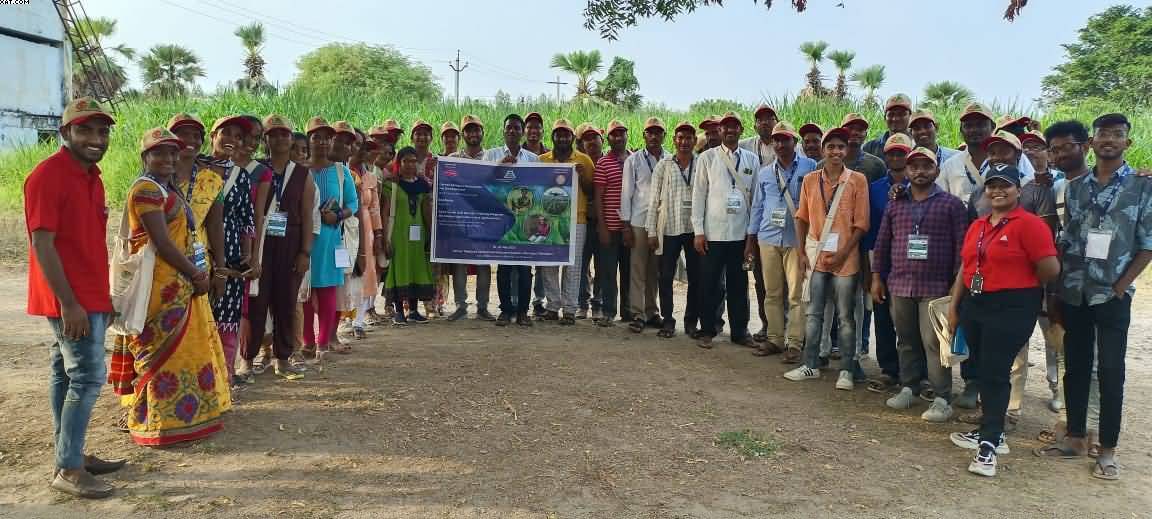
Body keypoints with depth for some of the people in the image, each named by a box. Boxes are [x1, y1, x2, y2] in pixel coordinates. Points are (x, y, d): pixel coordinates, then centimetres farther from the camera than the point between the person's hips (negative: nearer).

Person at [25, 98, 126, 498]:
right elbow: (42, 244, -19)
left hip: (88, 297, 9)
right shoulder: (47, 175, -14)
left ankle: (70, 457, 23)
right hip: (70, 300, -9)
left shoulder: (91, 176, 13)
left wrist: (103, 298, 18)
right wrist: (69, 303, -22)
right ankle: (68, 470, 0)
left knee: (66, 375, 14)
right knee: (89, 376, -8)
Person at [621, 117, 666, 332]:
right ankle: (637, 314, 3)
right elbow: (626, 193, 2)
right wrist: (626, 225, -3)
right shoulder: (633, 160, 5)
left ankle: (651, 312, 17)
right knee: (637, 270, -1)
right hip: (639, 222, -2)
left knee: (655, 270, 7)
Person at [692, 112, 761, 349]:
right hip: (713, 232, -2)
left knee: (739, 285, 9)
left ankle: (739, 331, 19)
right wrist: (698, 231, -6)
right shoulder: (708, 158, 3)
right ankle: (707, 331, 13)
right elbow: (698, 195, 0)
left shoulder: (752, 159, 10)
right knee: (710, 284, 3)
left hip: (741, 232, 2)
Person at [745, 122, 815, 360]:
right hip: (768, 239, 4)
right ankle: (774, 338, 17)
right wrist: (751, 239, 15)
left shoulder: (810, 167, 0)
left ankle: (794, 343, 3)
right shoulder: (764, 173, 12)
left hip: (797, 239, -4)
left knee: (796, 293, -4)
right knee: (771, 292, 8)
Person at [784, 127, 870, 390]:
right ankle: (811, 365, 20)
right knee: (813, 313, 9)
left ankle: (846, 370, 14)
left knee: (845, 316, 4)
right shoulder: (810, 180, 6)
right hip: (815, 256, 3)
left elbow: (861, 223, -5)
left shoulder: (857, 180, -4)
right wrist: (801, 252, 3)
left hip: (845, 258, -3)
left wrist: (843, 254, -12)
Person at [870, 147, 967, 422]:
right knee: (906, 340, 12)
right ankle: (908, 388, 24)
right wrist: (877, 276, 7)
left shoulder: (951, 204, 1)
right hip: (899, 284, 4)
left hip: (936, 286, -4)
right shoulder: (895, 204, 11)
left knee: (933, 342, -5)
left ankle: (941, 399, 1)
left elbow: (960, 245, -3)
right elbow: (882, 243, 13)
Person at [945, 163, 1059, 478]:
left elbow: (1051, 269, -15)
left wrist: (1019, 286, 1)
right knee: (983, 371, 13)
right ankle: (992, 433, 27)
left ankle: (989, 444, 3)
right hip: (974, 304, 7)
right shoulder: (977, 226, 12)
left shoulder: (1029, 224, -11)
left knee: (995, 374, -5)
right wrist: (954, 306, 14)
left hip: (1011, 309, -7)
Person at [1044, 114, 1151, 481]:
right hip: (1073, 294, 3)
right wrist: (1056, 288, 3)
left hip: (1112, 296, -3)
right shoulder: (1075, 187, 7)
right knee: (1075, 366, 10)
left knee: (1111, 372, 2)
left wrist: (1121, 286, -10)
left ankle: (1107, 450, 12)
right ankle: (1075, 436, 23)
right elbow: (1065, 239, 10)